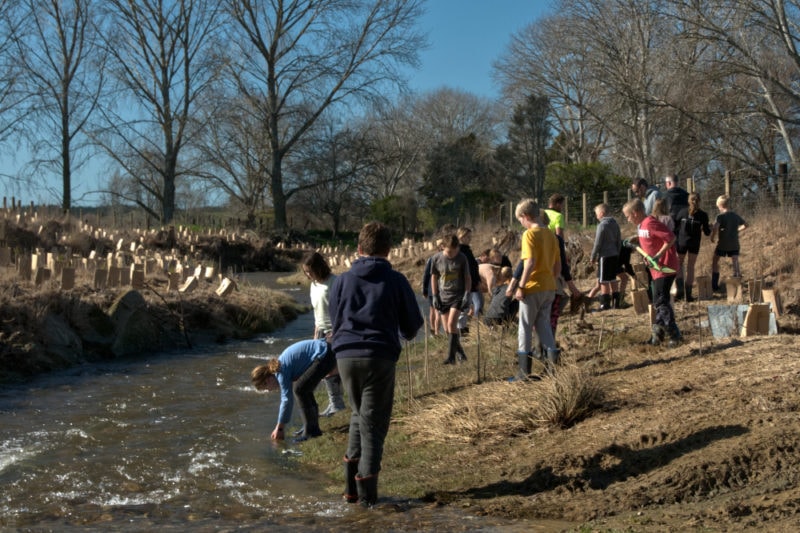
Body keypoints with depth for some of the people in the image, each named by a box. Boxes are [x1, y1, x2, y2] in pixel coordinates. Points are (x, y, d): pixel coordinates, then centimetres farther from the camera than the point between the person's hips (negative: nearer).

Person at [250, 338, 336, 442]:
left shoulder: (282, 371, -15)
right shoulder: (279, 368, 14)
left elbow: (287, 399, -13)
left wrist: (279, 428, -5)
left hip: (324, 356, -11)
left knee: (299, 389, -10)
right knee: (304, 389, 16)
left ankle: (310, 431, -3)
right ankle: (313, 428, 23)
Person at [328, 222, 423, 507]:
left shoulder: (342, 280, 8)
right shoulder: (396, 281, 1)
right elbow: (411, 327, 6)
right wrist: (397, 330, 28)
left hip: (346, 355, 3)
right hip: (380, 357, -3)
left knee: (359, 415, 20)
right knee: (374, 421, 7)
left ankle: (352, 486, 15)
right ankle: (366, 491, 7)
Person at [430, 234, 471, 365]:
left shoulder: (462, 258, -6)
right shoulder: (437, 258, -2)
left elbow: (467, 277, 2)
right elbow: (434, 277, 7)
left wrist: (467, 294, -7)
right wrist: (435, 296, 3)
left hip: (458, 295, -3)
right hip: (443, 296, 3)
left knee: (451, 324, -17)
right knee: (447, 329, 5)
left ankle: (451, 356, -12)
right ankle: (459, 350, 25)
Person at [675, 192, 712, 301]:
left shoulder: (682, 212, -6)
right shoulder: (703, 215, -6)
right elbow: (707, 232, -1)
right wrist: (709, 227, 21)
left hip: (682, 241, 0)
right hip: (695, 243, 0)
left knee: (679, 263, 16)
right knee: (690, 266, 10)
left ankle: (680, 288, -1)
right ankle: (688, 294, 10)